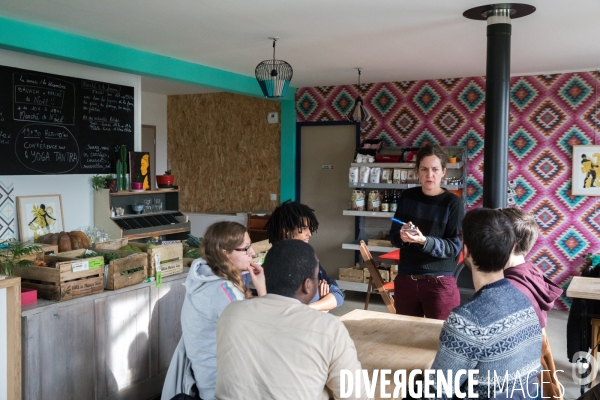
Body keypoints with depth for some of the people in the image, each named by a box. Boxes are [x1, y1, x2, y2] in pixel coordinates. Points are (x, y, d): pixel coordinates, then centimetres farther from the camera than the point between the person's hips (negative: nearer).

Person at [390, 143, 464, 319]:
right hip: (405, 280, 4)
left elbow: (454, 247, -11)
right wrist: (402, 237, -17)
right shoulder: (407, 196, 4)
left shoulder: (453, 203, -8)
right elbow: (393, 236, 6)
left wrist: (424, 241, -27)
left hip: (439, 283, -4)